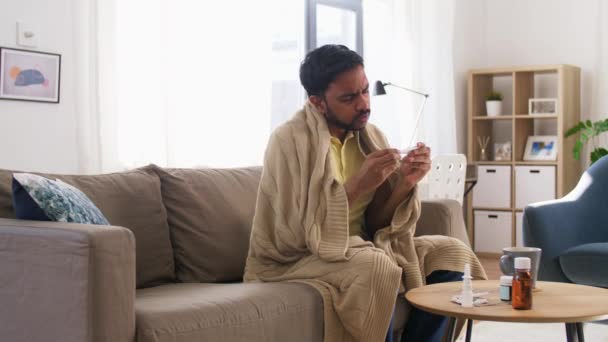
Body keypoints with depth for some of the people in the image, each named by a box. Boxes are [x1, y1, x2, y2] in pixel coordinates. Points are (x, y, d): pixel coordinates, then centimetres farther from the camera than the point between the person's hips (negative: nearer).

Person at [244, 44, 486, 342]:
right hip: (297, 259, -7)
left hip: (359, 248, 7)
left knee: (451, 253, -5)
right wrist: (358, 185, -29)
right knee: (377, 266, -33)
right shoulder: (289, 141, -18)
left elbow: (377, 225, 1)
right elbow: (296, 233, -24)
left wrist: (405, 183, -17)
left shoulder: (371, 136, 1)